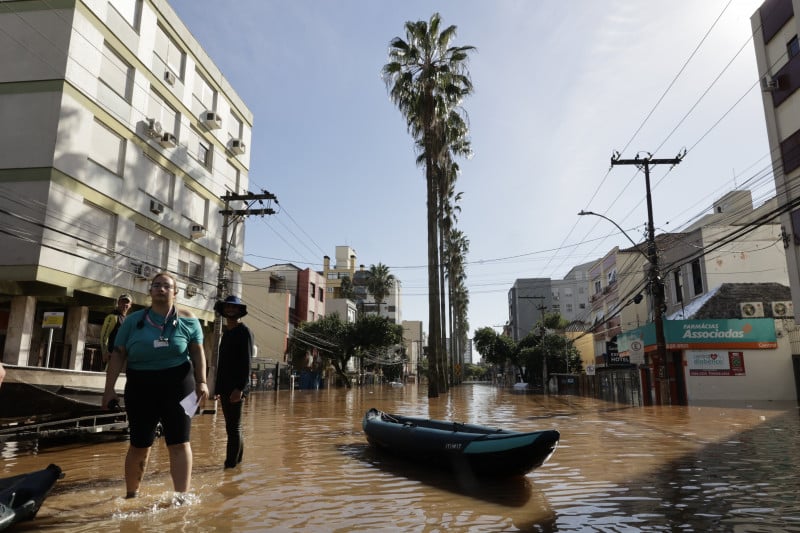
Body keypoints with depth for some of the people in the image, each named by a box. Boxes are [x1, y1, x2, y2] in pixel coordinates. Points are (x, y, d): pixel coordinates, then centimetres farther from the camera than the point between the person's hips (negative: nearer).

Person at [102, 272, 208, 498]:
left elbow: (197, 352, 2)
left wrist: (201, 381, -8)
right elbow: (118, 355, 4)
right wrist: (109, 388, -1)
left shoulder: (187, 320, 2)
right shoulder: (134, 320, 5)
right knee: (139, 445, 9)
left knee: (179, 443, -3)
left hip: (177, 385, -1)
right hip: (140, 386, 1)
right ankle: (131, 494, 31)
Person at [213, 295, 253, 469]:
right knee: (232, 427, 14)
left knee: (234, 427, -6)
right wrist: (217, 387, 16)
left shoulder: (244, 331, -6)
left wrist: (240, 388, -21)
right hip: (225, 387, 8)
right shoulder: (226, 332, 17)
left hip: (236, 388, -8)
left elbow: (246, 362, -14)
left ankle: (231, 464, -2)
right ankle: (237, 460, 22)